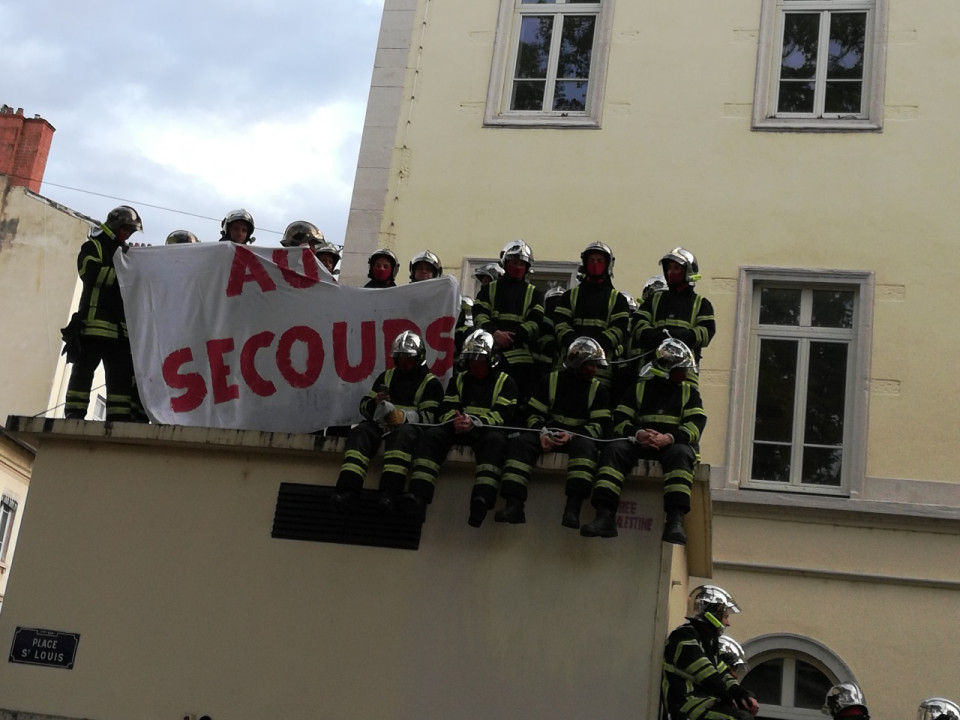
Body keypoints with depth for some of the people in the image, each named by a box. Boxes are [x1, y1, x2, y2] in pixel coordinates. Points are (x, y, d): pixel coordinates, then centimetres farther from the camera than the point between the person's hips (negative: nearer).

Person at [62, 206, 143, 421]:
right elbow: (91, 272, -14)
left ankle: (119, 418, -3)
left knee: (122, 375, -1)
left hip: (121, 325, 7)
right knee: (84, 370, -7)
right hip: (95, 320, -7)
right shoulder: (94, 246, 5)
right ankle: (74, 416, -8)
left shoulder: (124, 253, 26)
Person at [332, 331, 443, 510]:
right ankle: (348, 489, -40)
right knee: (360, 433, -27)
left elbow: (431, 416, -4)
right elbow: (364, 406, 18)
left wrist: (405, 417, -22)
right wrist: (375, 403, -7)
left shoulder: (430, 382, 8)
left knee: (400, 435, -39)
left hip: (411, 425, -4)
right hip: (381, 422, 4)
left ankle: (389, 493, -51)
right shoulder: (386, 376, 23)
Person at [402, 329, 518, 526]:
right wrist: (455, 421, -16)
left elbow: (502, 415, -6)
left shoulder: (505, 382, 9)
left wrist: (474, 423, -22)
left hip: (488, 431, -3)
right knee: (431, 435, -25)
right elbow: (446, 410, 10)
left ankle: (481, 499, -57)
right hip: (458, 430, 4)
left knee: (495, 440, -39)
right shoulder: (458, 380, 22)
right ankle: (418, 497, -41)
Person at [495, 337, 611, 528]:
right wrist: (542, 434, -16)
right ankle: (514, 506, -37)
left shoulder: (598, 389, 6)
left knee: (585, 446, -37)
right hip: (549, 432, 1)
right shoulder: (551, 381, 6)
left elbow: (600, 425, -2)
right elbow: (534, 415, 6)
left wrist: (572, 435, -18)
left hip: (579, 435, -1)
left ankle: (572, 509, -46)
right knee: (520, 442, -27)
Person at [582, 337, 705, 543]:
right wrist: (638, 434, -16)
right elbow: (620, 420, 7)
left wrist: (668, 438, -22)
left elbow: (695, 425, -3)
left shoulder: (690, 392, 14)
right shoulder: (640, 387, 16)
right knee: (614, 450, -27)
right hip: (640, 443, 1)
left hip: (674, 443, -1)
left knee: (680, 455, -37)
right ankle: (605, 516, -37)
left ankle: (675, 521, -46)